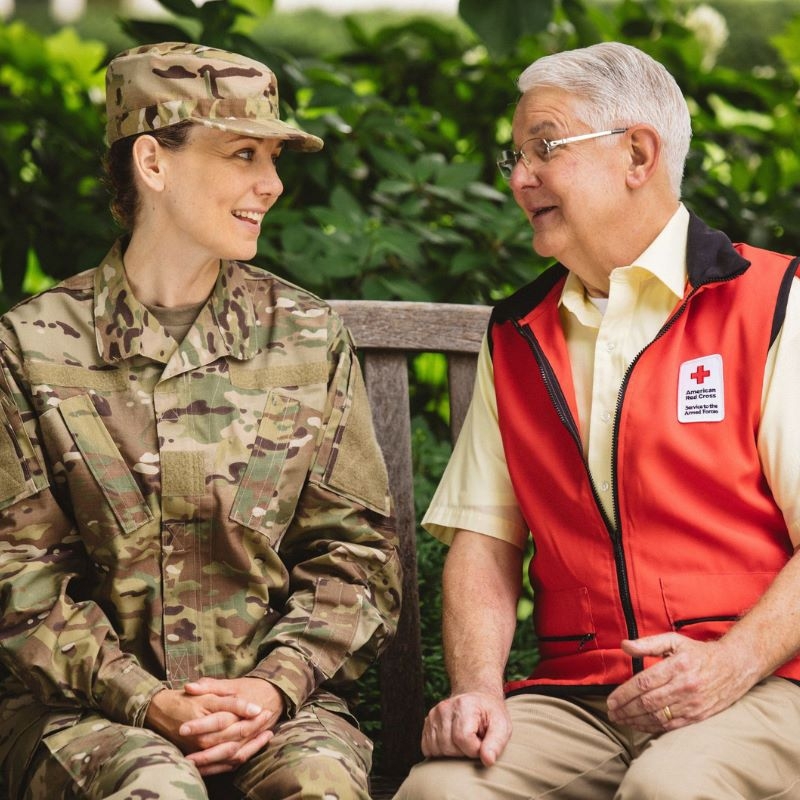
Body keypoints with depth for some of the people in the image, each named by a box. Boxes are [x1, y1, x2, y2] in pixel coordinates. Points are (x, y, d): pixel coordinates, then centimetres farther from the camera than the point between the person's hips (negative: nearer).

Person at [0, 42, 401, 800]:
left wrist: (275, 686, -9)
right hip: (83, 704, -1)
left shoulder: (309, 338, 10)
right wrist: (144, 702, -14)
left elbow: (355, 551, 8)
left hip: (274, 698, 2)